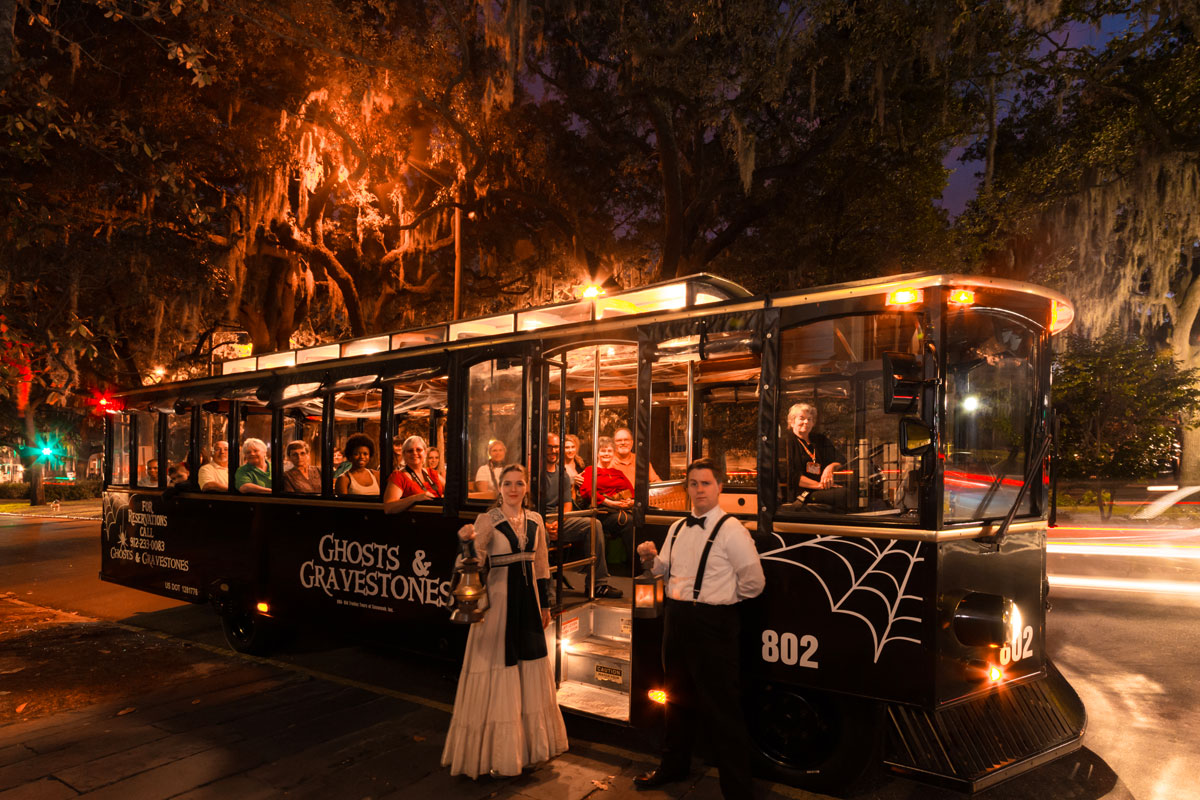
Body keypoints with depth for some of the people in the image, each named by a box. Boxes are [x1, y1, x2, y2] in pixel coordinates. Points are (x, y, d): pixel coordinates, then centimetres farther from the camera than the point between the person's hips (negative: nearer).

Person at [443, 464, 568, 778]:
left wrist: (545, 604, 15)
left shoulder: (535, 520, 7)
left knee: (529, 670, 14)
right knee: (498, 673, 0)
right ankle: (494, 751, 16)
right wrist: (468, 540, -42)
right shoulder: (487, 520, -8)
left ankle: (530, 741, 32)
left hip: (527, 600, 5)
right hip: (498, 601, -5)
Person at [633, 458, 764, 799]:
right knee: (678, 697, 22)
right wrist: (650, 559, -1)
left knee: (722, 710, 0)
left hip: (713, 624, -7)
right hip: (677, 618, 7)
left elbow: (754, 582, -13)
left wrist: (720, 599, -1)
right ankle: (674, 765, 42)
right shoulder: (678, 528, 9)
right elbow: (666, 570, 20)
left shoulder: (731, 530, -13)